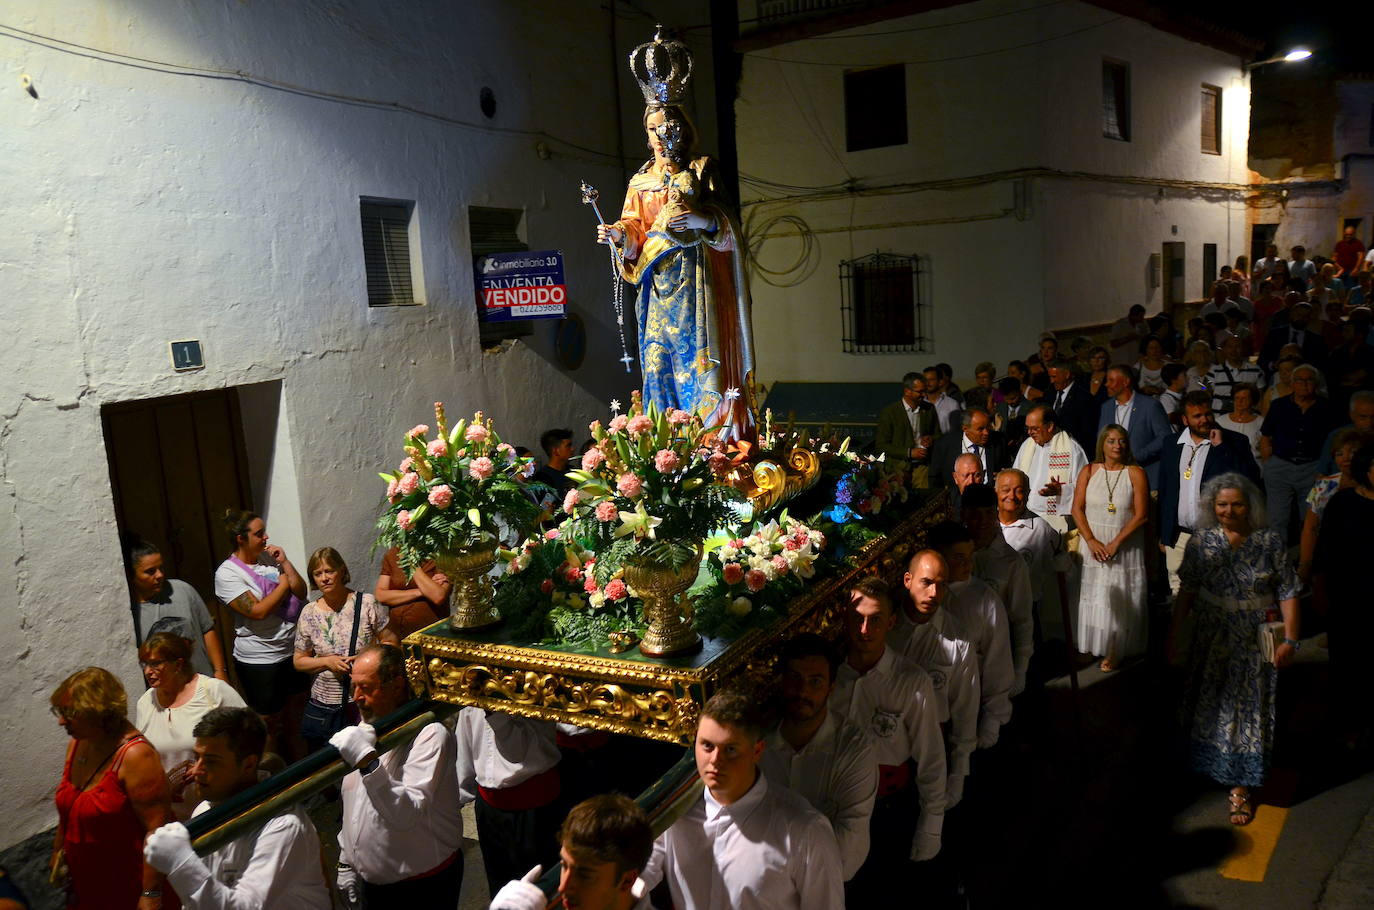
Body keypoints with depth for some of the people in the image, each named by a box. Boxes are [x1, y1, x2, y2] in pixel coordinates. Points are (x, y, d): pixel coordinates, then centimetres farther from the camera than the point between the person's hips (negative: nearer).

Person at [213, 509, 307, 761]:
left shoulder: (269, 560, 4)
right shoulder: (227, 574, -13)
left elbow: (301, 593, 3)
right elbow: (258, 611, -21)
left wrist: (285, 563, -7)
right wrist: (284, 583, -9)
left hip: (291, 652, 6)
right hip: (259, 660, -6)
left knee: (295, 717, 16)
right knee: (269, 723, 7)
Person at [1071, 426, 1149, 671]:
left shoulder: (1136, 473, -5)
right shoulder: (1089, 471, 2)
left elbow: (1141, 515, -9)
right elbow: (1077, 509, -1)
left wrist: (1115, 543, -14)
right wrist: (1091, 541, -12)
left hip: (1125, 546, -2)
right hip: (1092, 544, 2)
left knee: (1119, 599, 2)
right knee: (1092, 596, 6)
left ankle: (1115, 651, 11)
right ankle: (1090, 646, 16)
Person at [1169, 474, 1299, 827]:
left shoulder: (1269, 542, -7)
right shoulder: (1202, 542, -2)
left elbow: (1288, 593, -5)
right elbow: (1187, 590, 2)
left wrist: (1290, 639, -10)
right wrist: (1174, 632, 1)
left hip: (1254, 645, -1)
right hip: (1210, 642, 2)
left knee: (1246, 709, 4)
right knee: (1209, 705, 12)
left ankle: (1240, 787, 12)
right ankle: (1207, 763, 33)